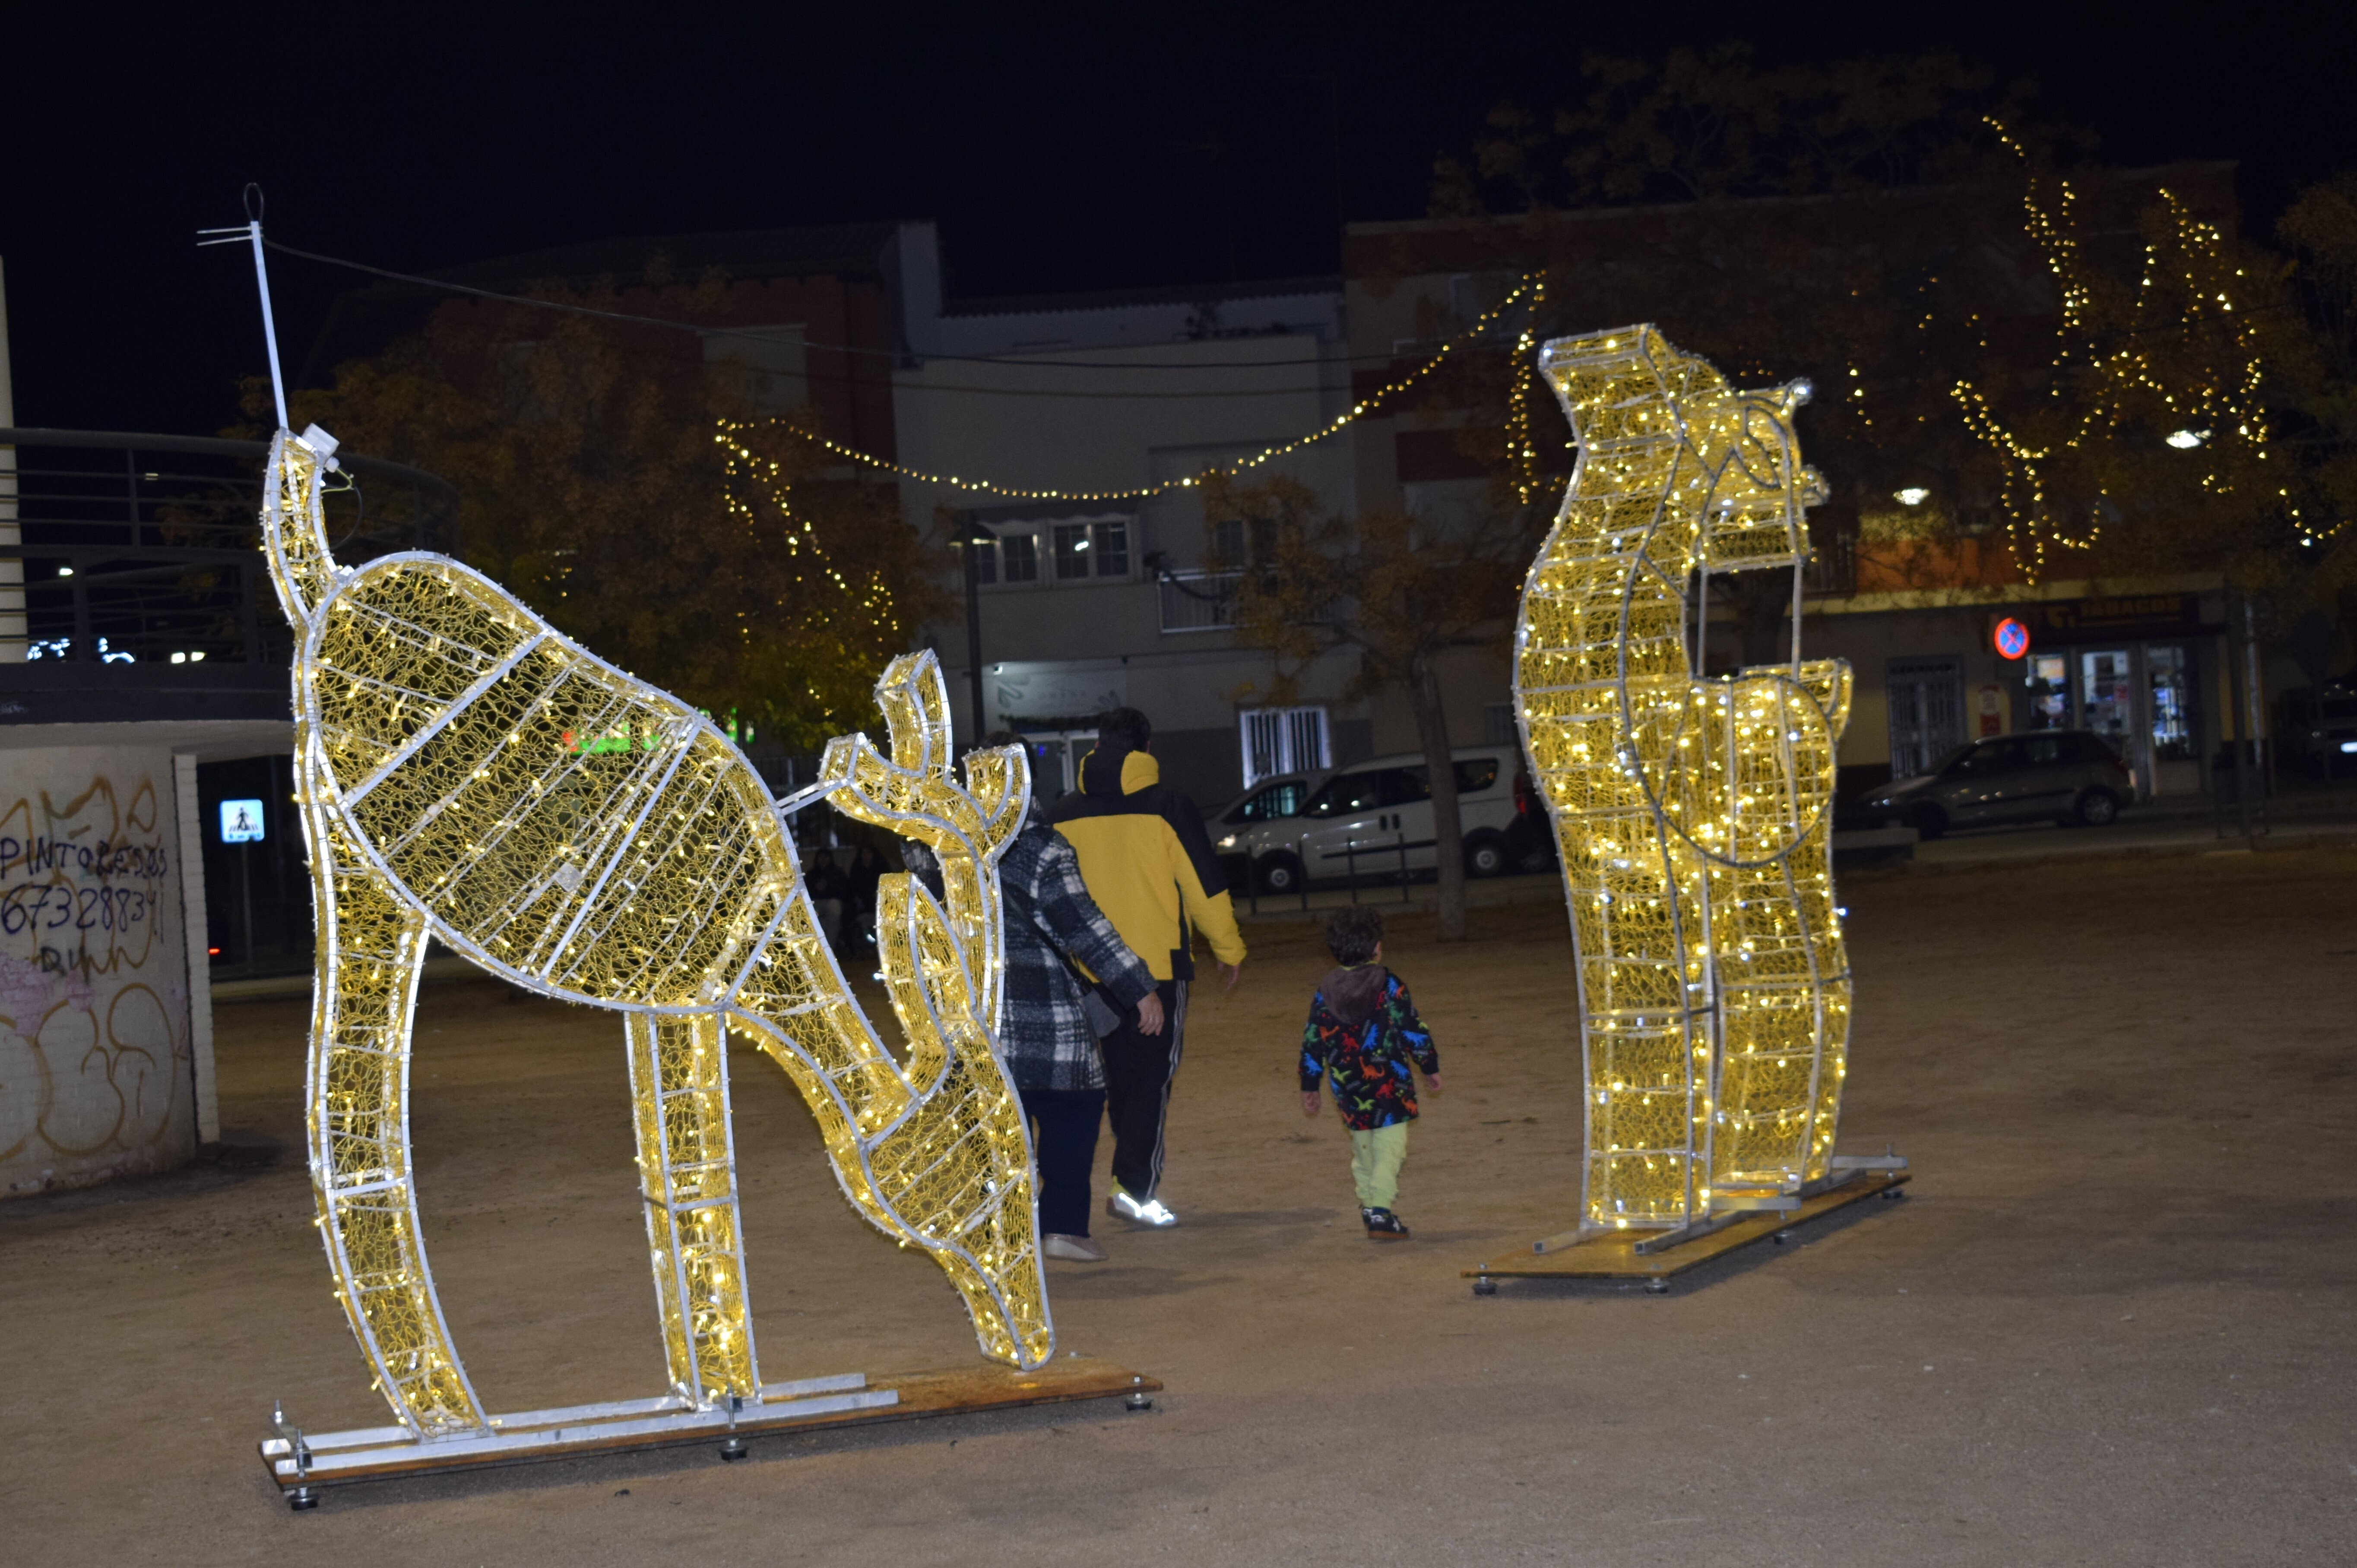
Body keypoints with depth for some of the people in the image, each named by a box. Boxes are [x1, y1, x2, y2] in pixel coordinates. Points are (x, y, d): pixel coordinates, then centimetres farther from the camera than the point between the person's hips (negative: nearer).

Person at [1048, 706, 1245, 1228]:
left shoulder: (1066, 814, 5)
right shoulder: (1167, 808, -5)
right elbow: (1205, 886, -4)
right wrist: (1229, 949, 8)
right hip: (1159, 964, -4)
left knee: (1118, 1077, 15)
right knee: (1153, 1077, -1)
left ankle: (1137, 1180, 19)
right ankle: (1136, 1189, -10)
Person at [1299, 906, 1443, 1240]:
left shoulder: (1326, 990, 4)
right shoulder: (1387, 984, -7)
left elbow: (1312, 1042, 7)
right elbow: (1412, 1028, -5)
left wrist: (1310, 1087, 16)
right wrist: (1430, 1067, 7)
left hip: (1348, 1088, 4)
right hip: (1389, 1085, -4)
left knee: (1363, 1150, 20)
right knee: (1389, 1149, -4)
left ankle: (1368, 1204, 26)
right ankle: (1380, 1212, -15)